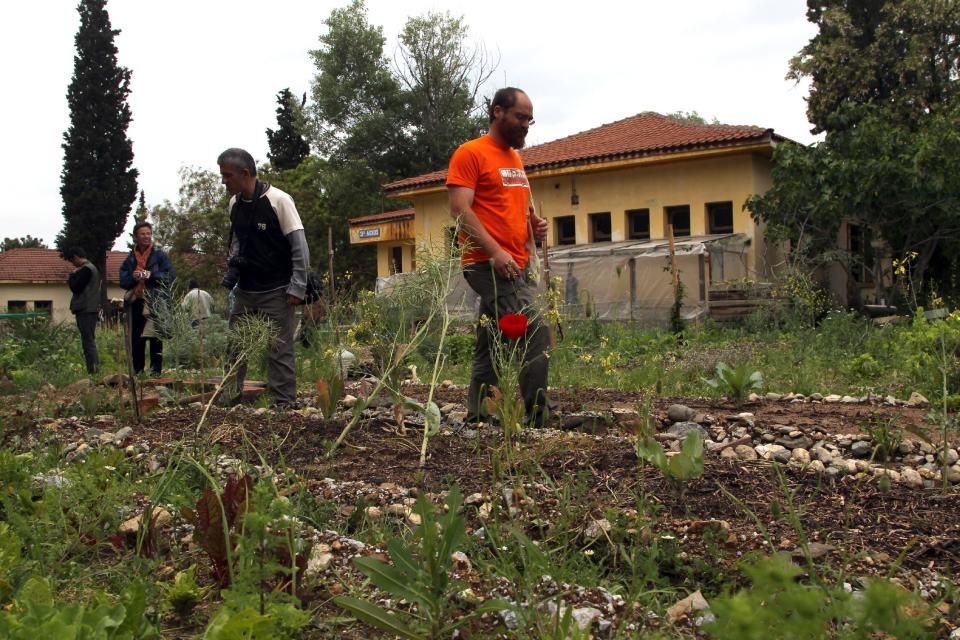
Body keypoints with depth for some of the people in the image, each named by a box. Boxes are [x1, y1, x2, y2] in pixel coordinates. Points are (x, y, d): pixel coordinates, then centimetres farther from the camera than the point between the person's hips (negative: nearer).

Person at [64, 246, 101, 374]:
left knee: (88, 341, -11)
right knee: (90, 341, 12)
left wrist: (72, 277, -1)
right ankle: (95, 369, 13)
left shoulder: (85, 269, -12)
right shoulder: (92, 268, 19)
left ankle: (93, 370, -14)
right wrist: (73, 281, 11)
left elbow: (76, 288, -16)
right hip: (91, 310, 10)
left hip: (85, 310, -10)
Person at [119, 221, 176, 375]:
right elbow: (123, 281, 11)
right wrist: (133, 277, -9)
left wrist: (151, 275, -14)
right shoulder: (130, 258, 15)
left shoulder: (160, 255, 4)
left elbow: (171, 276, -3)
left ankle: (156, 370, -3)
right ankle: (137, 372, 11)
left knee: (155, 339, -7)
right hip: (136, 303, 4)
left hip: (156, 303, -4)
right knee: (136, 340, 3)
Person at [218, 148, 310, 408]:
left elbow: (299, 245, -13)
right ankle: (231, 396, 21)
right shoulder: (234, 203, 5)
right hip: (245, 289, 7)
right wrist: (232, 268, 8)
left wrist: (297, 287, -16)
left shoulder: (279, 200, -15)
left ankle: (284, 404, 4)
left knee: (279, 349, -3)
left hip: (275, 291, -7)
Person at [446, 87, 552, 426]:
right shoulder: (470, 153, -5)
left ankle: (475, 420, 16)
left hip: (517, 267, 8)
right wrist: (495, 251, -23)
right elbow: (460, 209, -14)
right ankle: (536, 418, -12)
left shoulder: (516, 159, 21)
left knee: (490, 350, 10)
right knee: (536, 333, -17)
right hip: (488, 266, -8)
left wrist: (533, 224, 8)